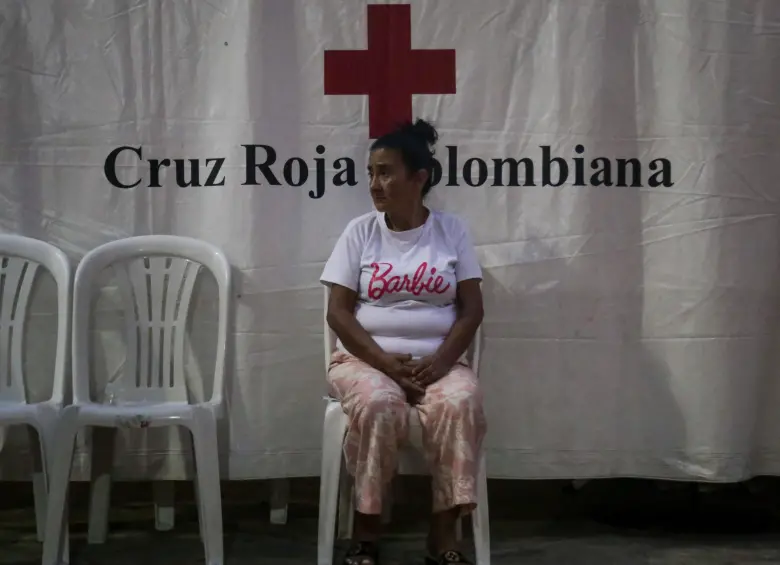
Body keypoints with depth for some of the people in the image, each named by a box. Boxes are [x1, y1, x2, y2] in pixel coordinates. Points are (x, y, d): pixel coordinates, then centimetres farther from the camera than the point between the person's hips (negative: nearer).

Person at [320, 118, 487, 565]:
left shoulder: (452, 230, 4)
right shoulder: (360, 231, 2)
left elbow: (472, 309, 0)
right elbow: (339, 313, -3)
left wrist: (440, 361, -16)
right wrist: (387, 363, -16)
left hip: (438, 360, 1)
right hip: (366, 358, -1)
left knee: (461, 404, -32)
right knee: (378, 406, -34)